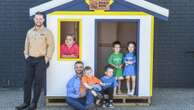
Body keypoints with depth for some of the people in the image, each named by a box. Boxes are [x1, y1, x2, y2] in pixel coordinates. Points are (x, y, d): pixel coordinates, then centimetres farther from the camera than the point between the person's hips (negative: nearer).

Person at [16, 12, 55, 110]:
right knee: (27, 81, 5)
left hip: (41, 60, -5)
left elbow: (51, 46, -6)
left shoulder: (47, 32, -2)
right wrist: (26, 55, 7)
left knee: (38, 82, -3)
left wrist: (47, 58, -10)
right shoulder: (30, 32, 13)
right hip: (30, 59, 5)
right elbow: (27, 45, 17)